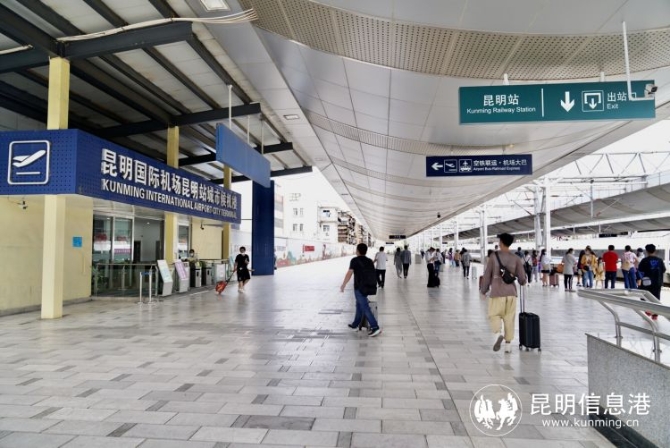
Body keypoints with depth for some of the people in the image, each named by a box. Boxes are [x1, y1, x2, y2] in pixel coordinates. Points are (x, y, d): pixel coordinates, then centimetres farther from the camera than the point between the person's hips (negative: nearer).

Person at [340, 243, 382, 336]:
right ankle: (355, 324, 32)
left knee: (365, 308, -5)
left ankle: (375, 327, -9)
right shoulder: (370, 261, 7)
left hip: (359, 288, -7)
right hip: (367, 287, 7)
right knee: (359, 306, 21)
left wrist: (343, 285, -10)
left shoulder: (355, 260, -10)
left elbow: (349, 274, -17)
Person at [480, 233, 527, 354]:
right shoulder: (516, 259, 1)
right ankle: (508, 344, 12)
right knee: (509, 318, 9)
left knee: (494, 315, 7)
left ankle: (497, 333, -20)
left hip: (497, 292, -2)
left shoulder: (494, 257, -4)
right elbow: (522, 278, 2)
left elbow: (487, 276, -1)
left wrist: (483, 291, 10)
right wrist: (523, 282, 27)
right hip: (511, 293, 2)